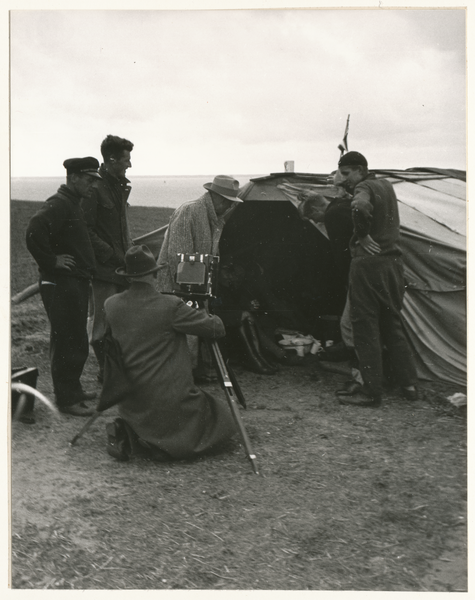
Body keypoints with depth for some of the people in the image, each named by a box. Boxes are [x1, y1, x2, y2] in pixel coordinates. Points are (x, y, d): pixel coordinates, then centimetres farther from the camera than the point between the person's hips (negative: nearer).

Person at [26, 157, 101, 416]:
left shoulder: (73, 204, 17)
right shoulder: (58, 204, -16)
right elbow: (34, 232, -30)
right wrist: (51, 261, -22)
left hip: (76, 283, 10)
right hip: (62, 285, -10)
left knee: (77, 342, 17)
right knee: (67, 342, -5)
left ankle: (73, 390, 29)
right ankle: (67, 399, 3)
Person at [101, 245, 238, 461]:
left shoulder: (111, 305, -1)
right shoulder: (171, 306, -17)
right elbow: (217, 329, -8)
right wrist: (202, 313, 13)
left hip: (132, 401, 6)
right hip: (172, 400, -6)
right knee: (222, 417, 15)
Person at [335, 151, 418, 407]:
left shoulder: (364, 188, -11)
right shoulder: (386, 185, 15)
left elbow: (360, 207, -34)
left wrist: (362, 235, -19)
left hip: (368, 263, -8)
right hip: (394, 262, 8)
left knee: (366, 328, -1)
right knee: (393, 325, 17)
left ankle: (370, 392, 3)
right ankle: (409, 384, 17)